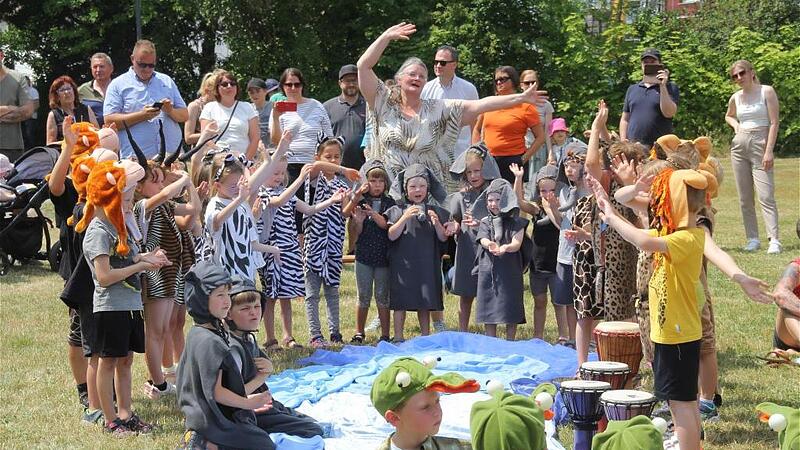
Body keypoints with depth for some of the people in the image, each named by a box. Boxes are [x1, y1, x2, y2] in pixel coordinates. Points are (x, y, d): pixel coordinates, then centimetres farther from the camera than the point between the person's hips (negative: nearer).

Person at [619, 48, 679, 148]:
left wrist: (662, 85, -9)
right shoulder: (632, 89, 18)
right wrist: (623, 141, 5)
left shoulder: (670, 88, 7)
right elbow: (625, 119, 18)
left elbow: (668, 113, -8)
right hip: (633, 146, 3)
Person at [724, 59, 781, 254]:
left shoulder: (767, 92, -3)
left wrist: (769, 151, -16)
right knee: (744, 198, 5)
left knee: (766, 196, -14)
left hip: (760, 145, -5)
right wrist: (735, 125, 9)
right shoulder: (736, 98, 11)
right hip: (739, 146, 5)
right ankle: (752, 239, 11)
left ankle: (774, 240, -17)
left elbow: (774, 122, -8)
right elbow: (728, 116, 32)